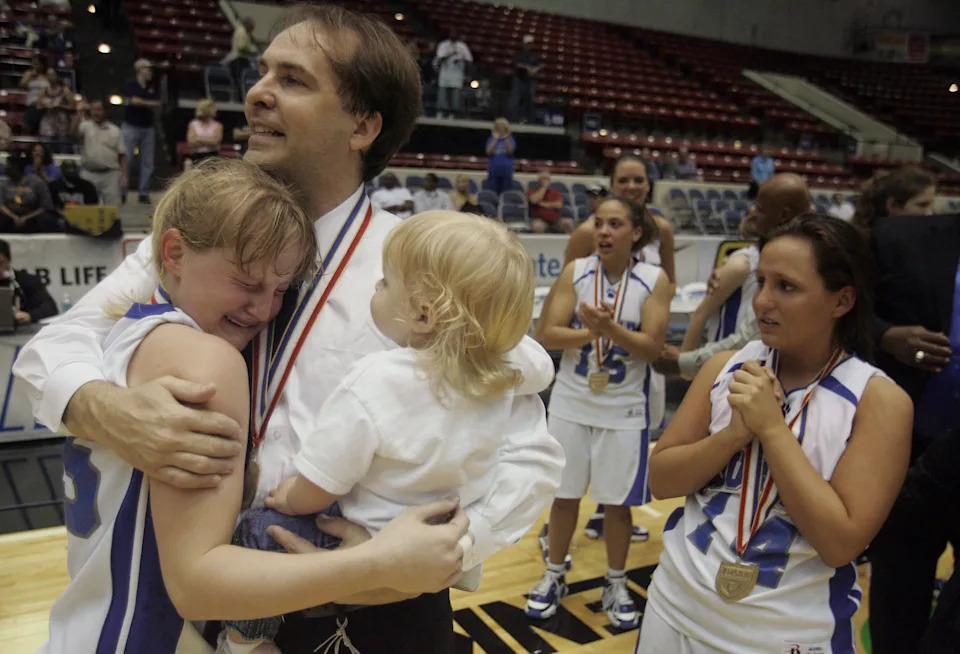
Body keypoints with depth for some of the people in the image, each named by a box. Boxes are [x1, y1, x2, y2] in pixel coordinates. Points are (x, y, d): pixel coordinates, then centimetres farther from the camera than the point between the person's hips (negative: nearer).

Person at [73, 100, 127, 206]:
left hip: (110, 174, 0)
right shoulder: (86, 126, 8)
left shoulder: (115, 130, 8)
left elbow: (122, 155, 6)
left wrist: (124, 176, -2)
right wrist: (79, 114, -25)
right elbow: (74, 131, -15)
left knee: (112, 207, 0)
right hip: (89, 174, 0)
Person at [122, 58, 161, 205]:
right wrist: (149, 104, -3)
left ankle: (144, 193, 8)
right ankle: (121, 192, 2)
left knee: (147, 162, 3)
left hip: (148, 128, 5)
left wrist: (141, 102, -9)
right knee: (126, 160, -4)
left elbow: (158, 104, 3)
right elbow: (132, 101, -13)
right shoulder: (130, 84, -2)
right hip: (131, 126, -5)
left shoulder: (152, 87, 13)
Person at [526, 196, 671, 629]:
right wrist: (590, 331, -24)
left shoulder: (655, 281, -8)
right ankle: (554, 577, 32)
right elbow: (546, 334, -10)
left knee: (618, 502, 10)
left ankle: (616, 586, 31)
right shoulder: (575, 272, -5)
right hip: (571, 404, 1)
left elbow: (652, 346, -15)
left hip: (624, 411, -1)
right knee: (564, 494, 13)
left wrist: (609, 327, -28)